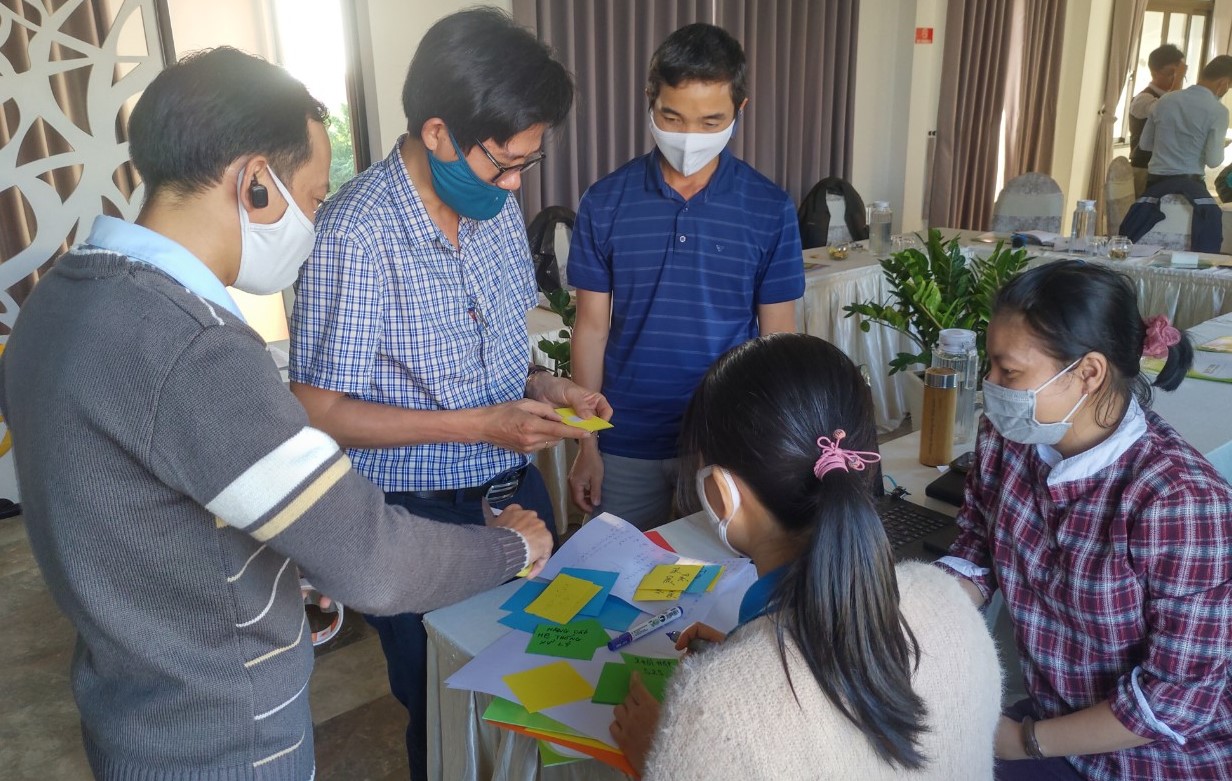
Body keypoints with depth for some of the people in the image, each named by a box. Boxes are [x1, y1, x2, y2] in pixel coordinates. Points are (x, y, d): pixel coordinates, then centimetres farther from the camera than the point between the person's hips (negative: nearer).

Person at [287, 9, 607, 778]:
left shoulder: (498, 205, -1)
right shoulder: (356, 232, -23)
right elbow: (320, 411, -19)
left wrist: (542, 385, -8)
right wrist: (480, 425, -25)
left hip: (518, 491, 6)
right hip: (420, 520, -6)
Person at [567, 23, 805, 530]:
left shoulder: (770, 210, -6)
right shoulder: (605, 203, -5)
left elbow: (777, 341, -1)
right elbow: (592, 329, 0)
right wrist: (587, 443, 0)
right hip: (626, 442, 1)